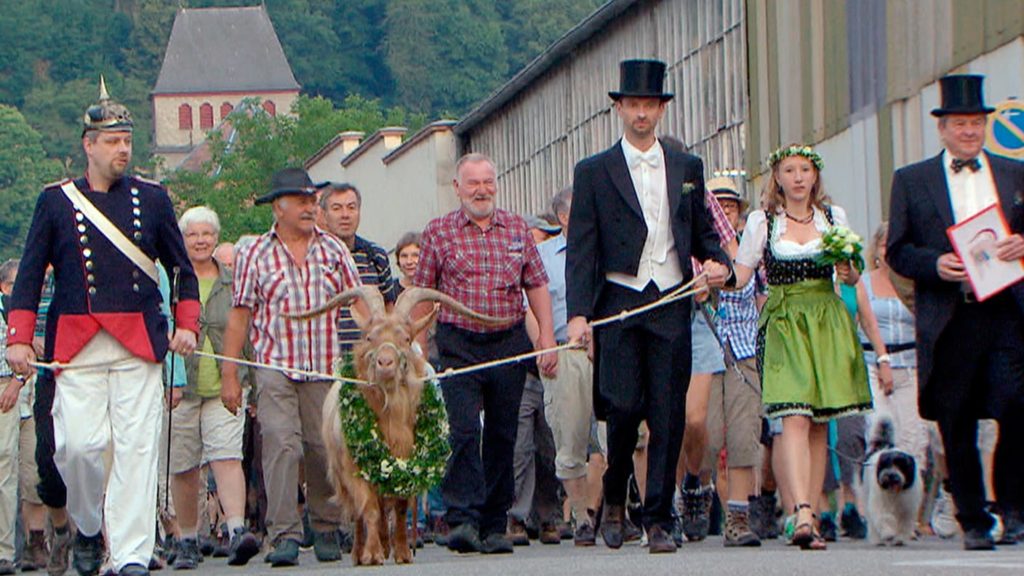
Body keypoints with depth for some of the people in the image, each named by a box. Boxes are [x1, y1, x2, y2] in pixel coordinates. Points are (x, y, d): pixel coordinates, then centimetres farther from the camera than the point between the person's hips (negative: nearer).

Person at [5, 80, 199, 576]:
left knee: (136, 447, -6)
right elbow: (30, 274, 8)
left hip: (141, 344, 1)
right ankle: (88, 526, 20)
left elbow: (182, 268, 16)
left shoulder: (151, 197, 10)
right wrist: (19, 338, -2)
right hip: (76, 345, 0)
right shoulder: (56, 200, 7)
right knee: (77, 444, -7)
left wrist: (186, 324, 3)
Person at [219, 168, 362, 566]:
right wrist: (229, 375, 2)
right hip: (275, 367, -2)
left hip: (326, 369, 2)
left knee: (324, 450, 1)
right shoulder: (255, 254, 6)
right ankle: (284, 536, -16)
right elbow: (240, 315, 6)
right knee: (281, 445, -14)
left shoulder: (334, 250, 10)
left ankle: (326, 530, 17)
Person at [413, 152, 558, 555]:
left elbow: (536, 285, 12)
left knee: (502, 435, 5)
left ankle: (495, 525, 11)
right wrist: (417, 350, 1)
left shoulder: (516, 228, 10)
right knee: (464, 429, -15)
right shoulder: (439, 232, 3)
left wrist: (547, 337, 3)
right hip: (459, 344, -3)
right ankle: (462, 518, -17)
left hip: (510, 343, 3)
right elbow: (423, 295, 5)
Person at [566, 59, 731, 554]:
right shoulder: (594, 172, 6)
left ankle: (659, 519, 3)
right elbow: (580, 250, 0)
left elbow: (704, 233, 21)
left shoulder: (687, 169, 15)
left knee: (668, 416, -2)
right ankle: (614, 498, 16)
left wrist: (719, 263, -2)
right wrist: (578, 314, -10)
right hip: (618, 304, -2)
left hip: (672, 304, 2)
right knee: (624, 407, -10)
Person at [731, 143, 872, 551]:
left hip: (828, 323, 3)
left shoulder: (834, 217, 12)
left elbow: (852, 277, 17)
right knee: (795, 417, -18)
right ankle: (802, 514, -30)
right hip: (782, 326, -3)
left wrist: (848, 272, -5)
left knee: (820, 424, 2)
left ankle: (810, 516, 6)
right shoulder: (761, 221, 6)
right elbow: (740, 276, 3)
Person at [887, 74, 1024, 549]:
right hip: (948, 318, 0)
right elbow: (896, 251, 8)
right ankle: (973, 522, 12)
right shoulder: (911, 181, 11)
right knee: (957, 427, 2)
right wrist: (935, 264, -10)